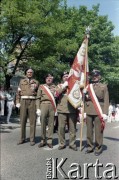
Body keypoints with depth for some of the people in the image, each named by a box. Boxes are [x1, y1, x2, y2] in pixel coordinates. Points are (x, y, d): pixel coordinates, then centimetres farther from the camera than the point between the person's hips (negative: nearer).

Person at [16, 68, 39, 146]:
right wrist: (17, 102, 1)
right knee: (22, 120, 3)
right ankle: (22, 138, 14)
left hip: (32, 102, -1)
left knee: (32, 121, -1)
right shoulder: (22, 81, 14)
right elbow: (18, 92, 11)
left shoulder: (36, 82, 10)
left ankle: (32, 139, 6)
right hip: (23, 101, 1)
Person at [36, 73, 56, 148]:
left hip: (52, 106, 0)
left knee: (51, 124, 2)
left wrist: (57, 108, 0)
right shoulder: (41, 87, 12)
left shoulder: (55, 87, 13)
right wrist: (38, 108, -1)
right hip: (44, 105, 0)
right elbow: (38, 98, 8)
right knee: (43, 123, 1)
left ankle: (49, 141, 11)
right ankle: (43, 140, 13)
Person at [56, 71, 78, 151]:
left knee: (72, 128, 4)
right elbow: (57, 94, -7)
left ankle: (72, 144, 14)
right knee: (61, 127, 0)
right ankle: (62, 143, 12)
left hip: (72, 110, 1)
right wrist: (64, 86, -6)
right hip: (62, 109, 0)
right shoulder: (60, 85, 14)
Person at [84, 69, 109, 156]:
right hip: (89, 112, 4)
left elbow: (106, 101, -1)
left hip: (99, 112, -3)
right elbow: (84, 97, 20)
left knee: (98, 131, 0)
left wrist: (104, 113, -9)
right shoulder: (88, 86, 15)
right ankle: (90, 146, 20)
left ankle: (98, 148, 12)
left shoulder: (104, 86, 5)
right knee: (89, 131, 7)